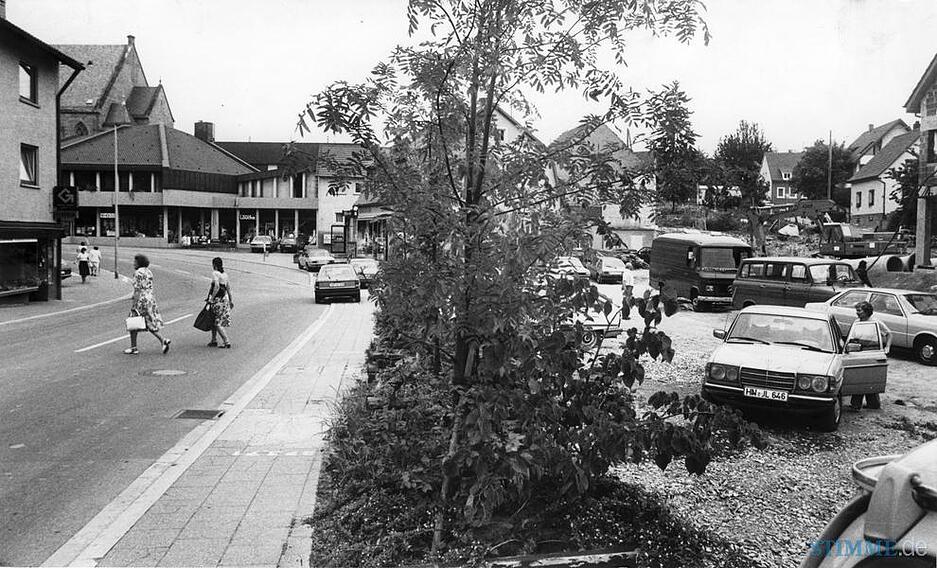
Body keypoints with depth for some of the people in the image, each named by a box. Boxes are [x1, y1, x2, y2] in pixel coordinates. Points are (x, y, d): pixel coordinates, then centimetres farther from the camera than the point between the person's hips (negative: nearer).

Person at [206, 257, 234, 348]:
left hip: (218, 300, -8)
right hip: (225, 299, 8)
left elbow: (217, 287, -24)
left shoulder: (215, 273, -12)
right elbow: (228, 288, 13)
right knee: (214, 321, 19)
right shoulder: (225, 274, 10)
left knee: (218, 323, -3)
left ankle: (226, 342, -6)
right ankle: (214, 341, 24)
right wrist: (231, 300, 19)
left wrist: (211, 298, -20)